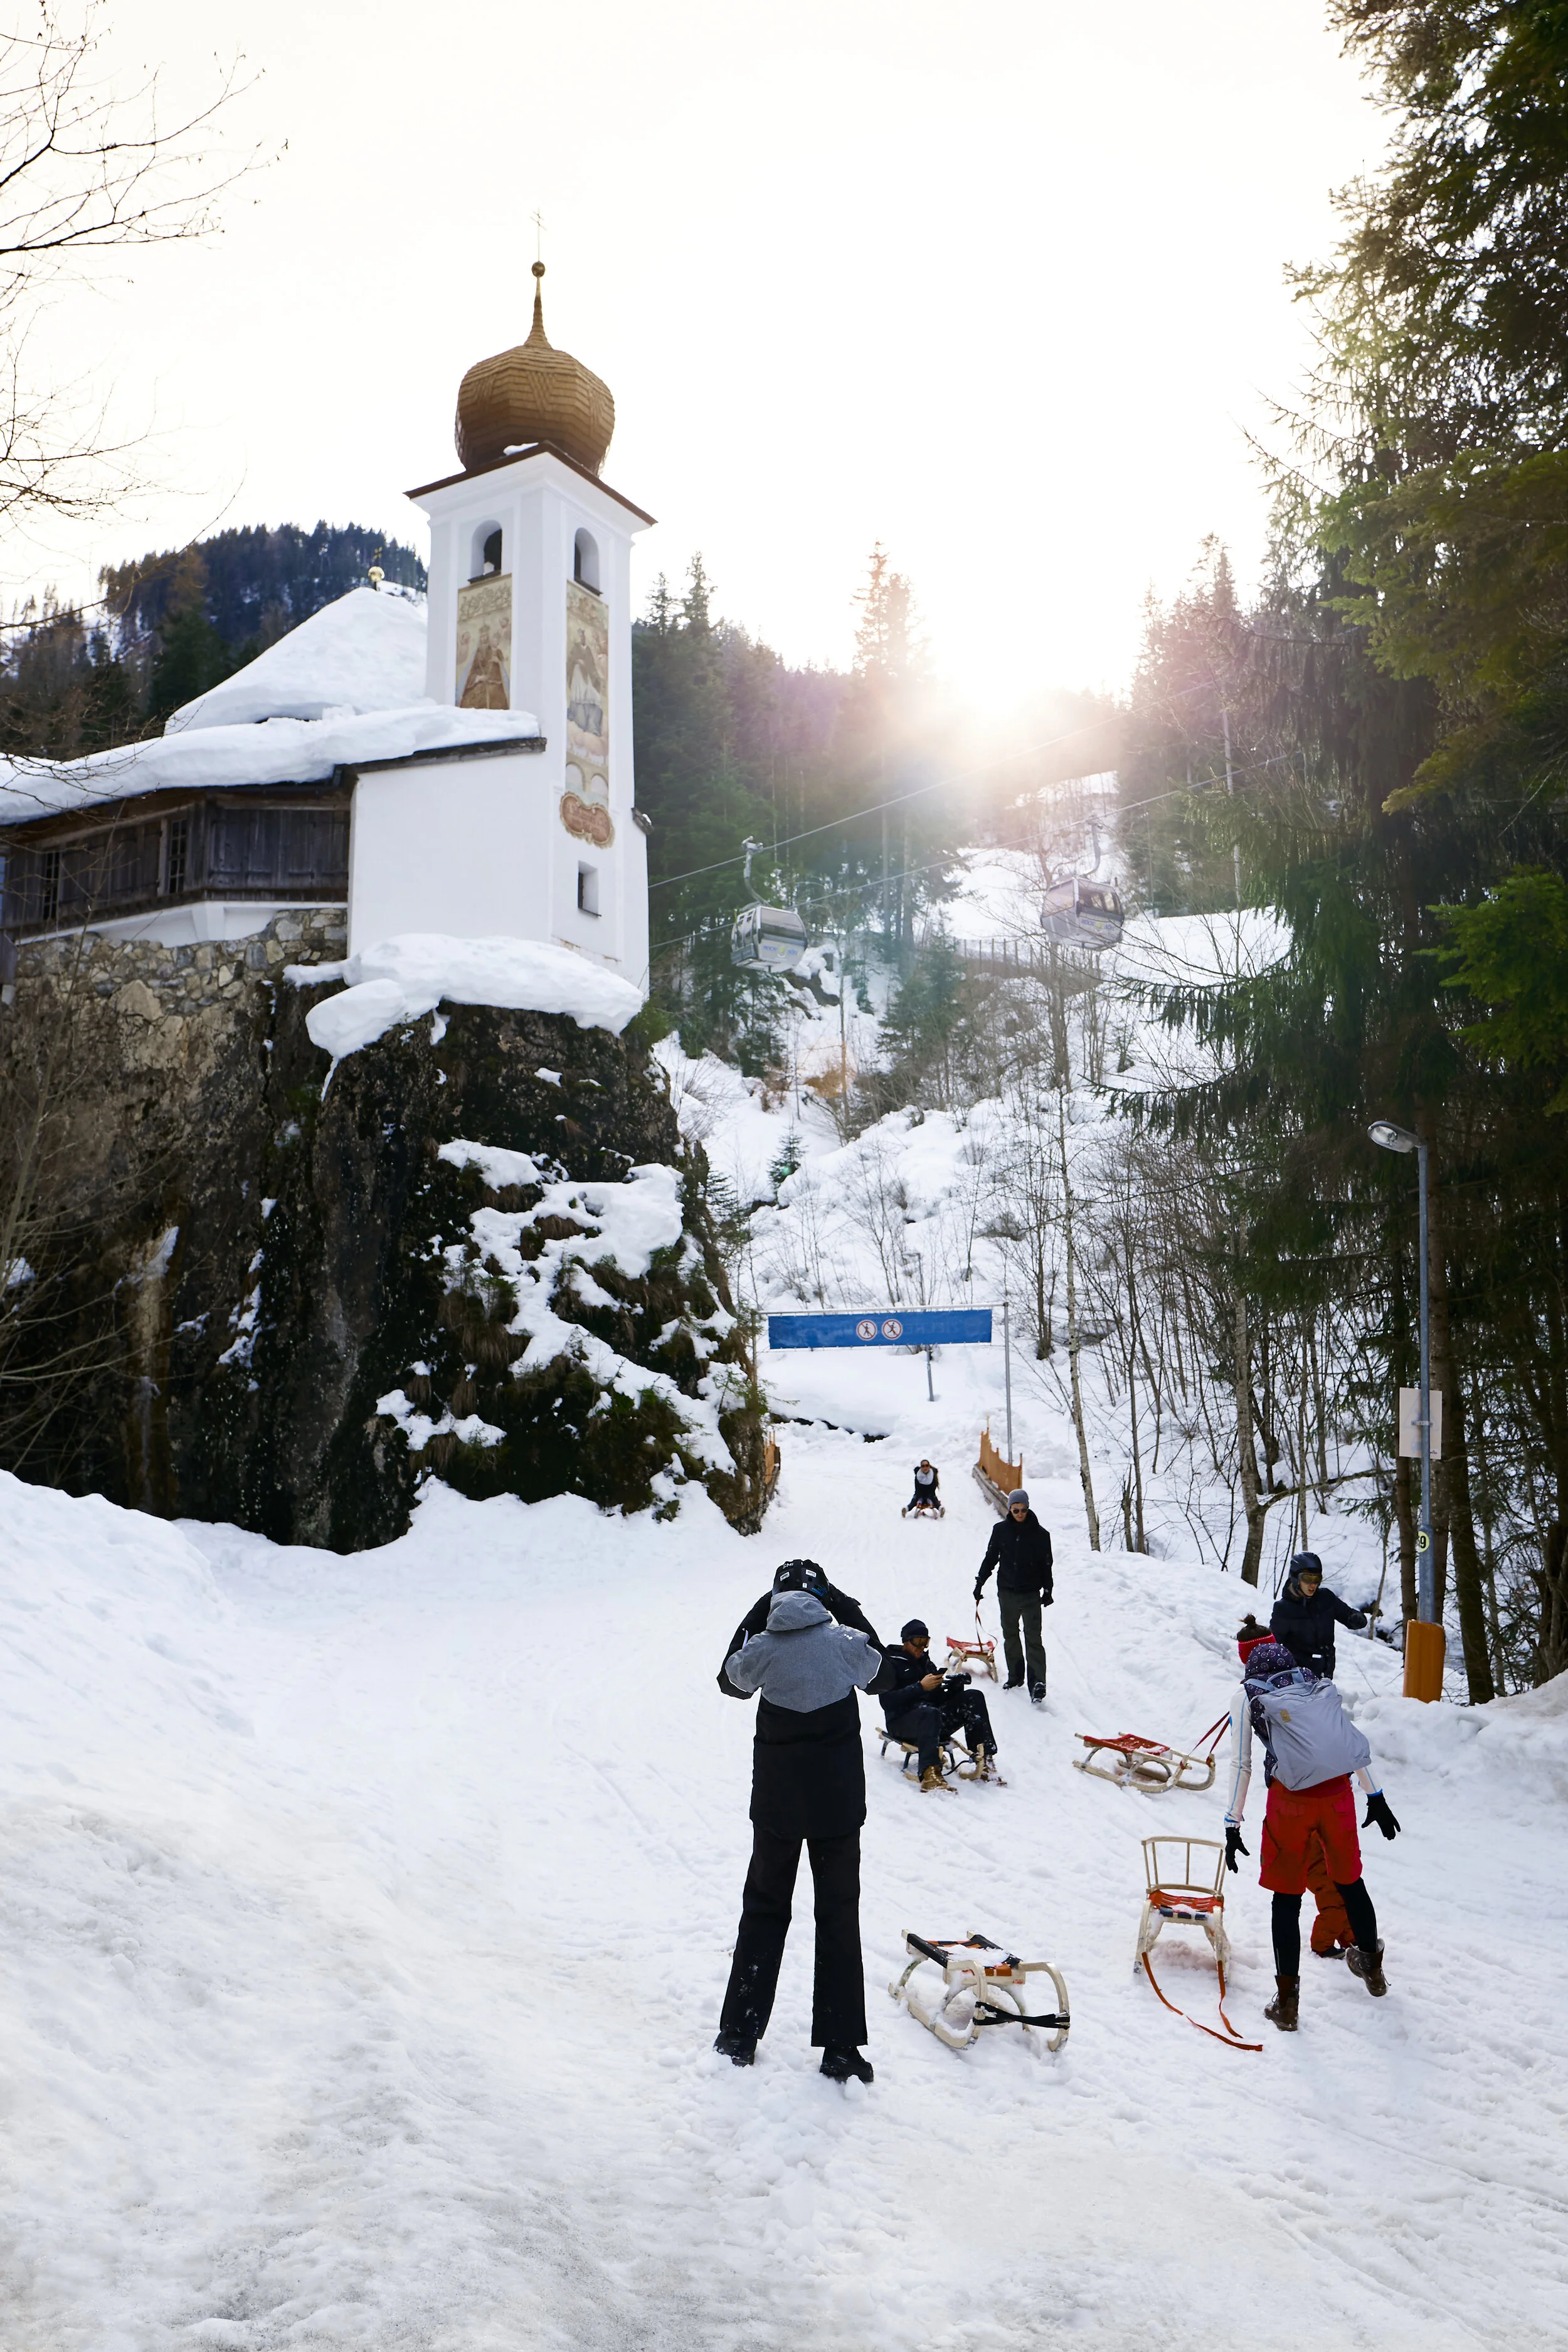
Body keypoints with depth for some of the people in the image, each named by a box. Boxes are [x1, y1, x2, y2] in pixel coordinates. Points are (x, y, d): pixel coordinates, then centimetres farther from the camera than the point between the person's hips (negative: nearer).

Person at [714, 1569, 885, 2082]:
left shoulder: (764, 1648, -8)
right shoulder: (844, 1641, -8)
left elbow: (733, 1677, 14)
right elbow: (877, 1669, 15)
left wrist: (760, 1618, 22)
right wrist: (842, 1610, 24)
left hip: (777, 1803, 1)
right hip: (839, 1802, 0)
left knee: (764, 1909, 16)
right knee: (839, 1915, 9)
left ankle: (739, 2035, 20)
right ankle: (840, 2048, 9)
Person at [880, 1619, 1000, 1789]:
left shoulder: (925, 1663, 27)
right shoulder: (891, 1663, 5)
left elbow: (941, 1697, 20)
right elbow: (888, 1701, -11)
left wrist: (956, 1684, -2)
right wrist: (921, 1687, -17)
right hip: (902, 1722, -6)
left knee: (974, 1697, -13)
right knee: (930, 1713, -40)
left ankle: (984, 1761, -27)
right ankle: (930, 1774, -56)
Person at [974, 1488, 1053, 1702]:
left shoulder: (1039, 1534, -5)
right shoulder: (1001, 1530, 0)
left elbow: (1046, 1565, 3)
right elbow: (990, 1559, 8)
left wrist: (1047, 1592, 3)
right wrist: (979, 1584, 8)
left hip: (1031, 1594, -3)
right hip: (1007, 1592, 3)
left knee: (1033, 1639, -8)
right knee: (1010, 1635, 13)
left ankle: (1037, 1684, -12)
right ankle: (1015, 1676, 26)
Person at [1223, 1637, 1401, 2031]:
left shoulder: (1247, 1696, 12)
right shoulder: (1320, 1685, 22)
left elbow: (1241, 1765, 7)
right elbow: (1355, 1742, 19)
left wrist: (1233, 1825, 10)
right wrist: (1376, 1798, 25)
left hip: (1291, 1798, -3)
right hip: (1338, 1793, 3)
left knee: (1287, 1896, 10)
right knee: (1350, 1880, 25)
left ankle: (1287, 2001, 14)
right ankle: (1373, 1968, 44)